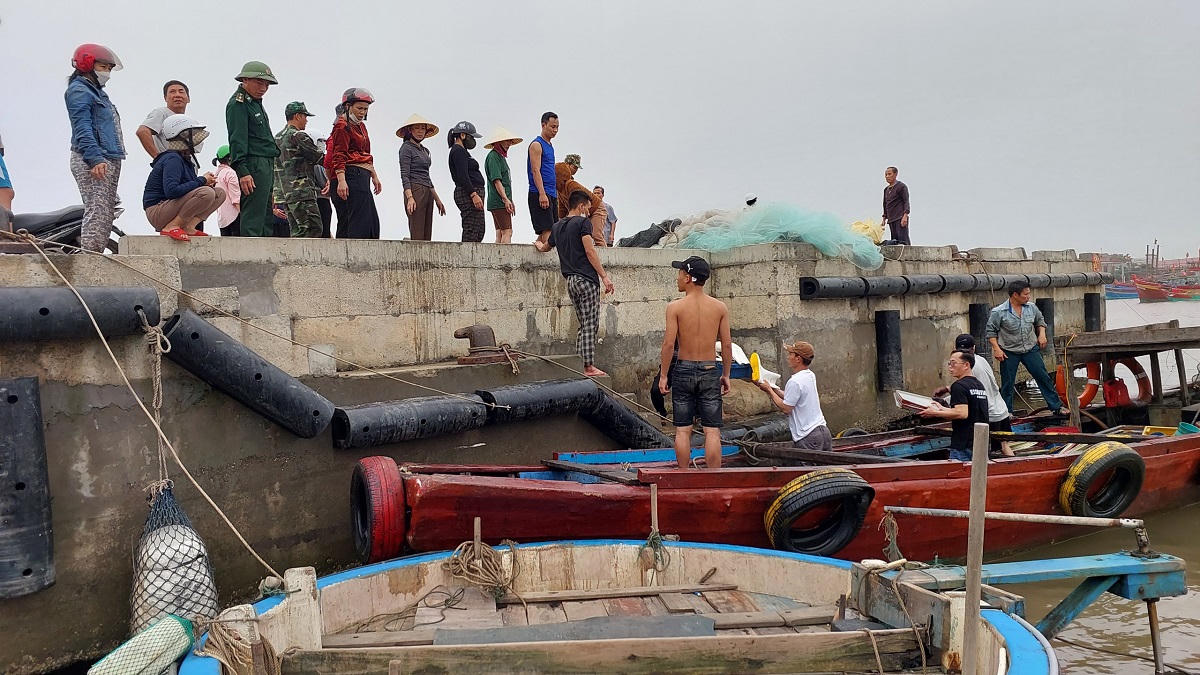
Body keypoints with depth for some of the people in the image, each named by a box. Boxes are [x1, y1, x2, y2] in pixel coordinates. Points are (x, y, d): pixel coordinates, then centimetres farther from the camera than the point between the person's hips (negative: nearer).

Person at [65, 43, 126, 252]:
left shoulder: (97, 91, 25)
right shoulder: (79, 90, -4)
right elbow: (82, 128, -16)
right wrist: (95, 159, -27)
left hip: (109, 160, 10)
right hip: (91, 162, -10)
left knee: (107, 214, 7)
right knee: (97, 212, -17)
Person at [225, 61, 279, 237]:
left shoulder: (255, 102, 22)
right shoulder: (238, 104, -7)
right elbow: (237, 139, -16)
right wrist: (242, 171, -25)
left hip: (266, 166, 10)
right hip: (254, 165, -10)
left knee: (267, 218, 11)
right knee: (254, 217, -13)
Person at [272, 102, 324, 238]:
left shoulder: (277, 138, 20)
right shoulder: (298, 136, -8)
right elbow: (319, 158, -5)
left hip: (283, 193, 9)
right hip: (301, 192, -9)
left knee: (297, 231, 9)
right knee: (313, 230, -12)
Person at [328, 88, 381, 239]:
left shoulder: (361, 126, 24)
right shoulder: (343, 126, -5)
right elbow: (339, 156, -15)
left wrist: (374, 176, 28)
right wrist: (341, 181, -26)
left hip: (362, 177, 10)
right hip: (352, 175, -10)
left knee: (372, 221, 6)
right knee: (360, 221, -17)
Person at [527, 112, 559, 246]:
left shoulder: (550, 146, 21)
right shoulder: (536, 145, -7)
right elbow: (536, 171, -15)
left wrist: (556, 193, 22)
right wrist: (542, 194, -23)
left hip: (551, 194, 9)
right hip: (540, 194, -9)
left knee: (543, 232, 7)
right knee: (547, 230, -15)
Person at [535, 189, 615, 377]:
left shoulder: (557, 227, 18)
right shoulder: (582, 222, -4)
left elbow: (545, 247, 37)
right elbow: (590, 251, -13)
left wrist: (539, 245, 61)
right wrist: (604, 276, -13)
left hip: (570, 280, 8)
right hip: (586, 279, -8)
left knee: (584, 326, 12)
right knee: (590, 325, -6)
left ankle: (581, 365, 9)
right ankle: (589, 367, -8)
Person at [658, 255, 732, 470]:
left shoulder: (675, 307, -7)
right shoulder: (720, 307, 1)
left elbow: (669, 344, -10)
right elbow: (727, 345, 2)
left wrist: (663, 375, -2)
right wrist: (726, 375, 12)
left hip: (683, 370, -1)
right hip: (710, 371, 1)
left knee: (683, 430, 7)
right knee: (712, 431, 4)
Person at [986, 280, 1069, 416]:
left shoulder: (1031, 307, 1)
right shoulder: (998, 312, -13)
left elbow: (1040, 321, 20)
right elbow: (990, 331, -7)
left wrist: (1042, 334, 4)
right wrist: (996, 349, -13)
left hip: (1031, 349, 4)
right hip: (1009, 352, -3)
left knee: (1043, 377, 4)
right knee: (1007, 384, 3)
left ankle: (1057, 406, 15)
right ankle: (1007, 413, 14)